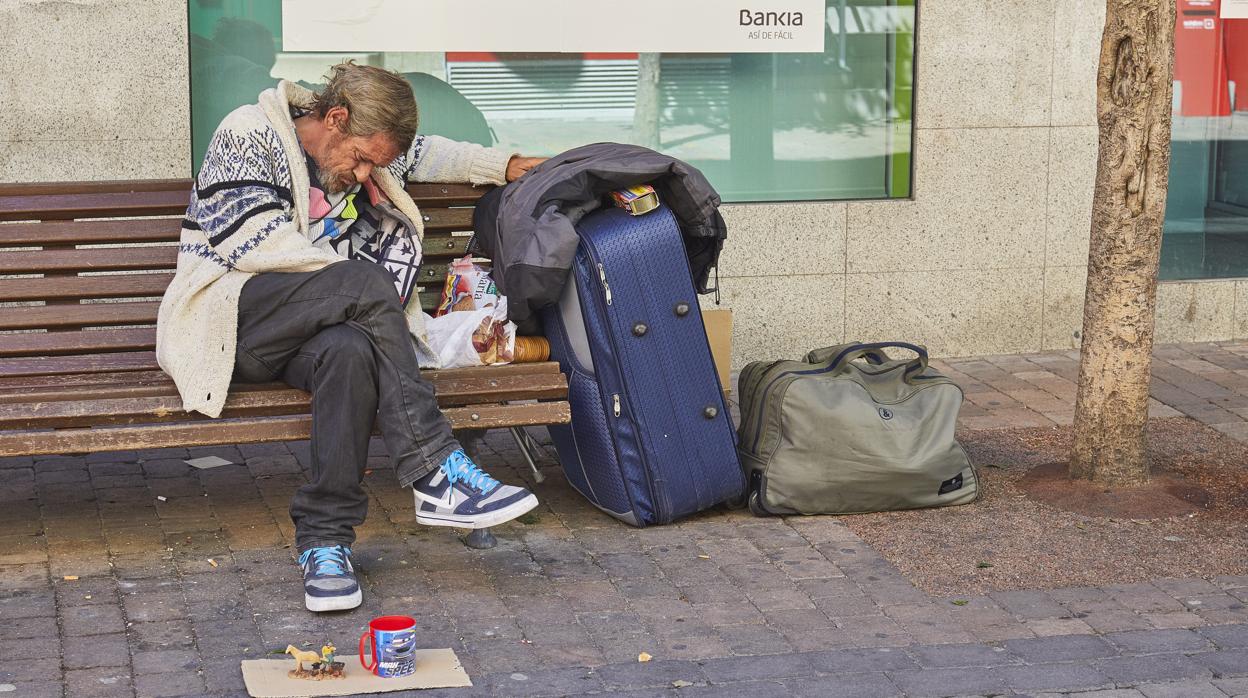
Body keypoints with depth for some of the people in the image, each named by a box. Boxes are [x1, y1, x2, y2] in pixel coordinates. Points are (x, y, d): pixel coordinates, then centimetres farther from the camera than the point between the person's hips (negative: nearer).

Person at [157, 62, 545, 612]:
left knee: (352, 350, -35)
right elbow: (254, 243, -14)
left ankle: (325, 540, -35)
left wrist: (504, 165, 32)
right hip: (229, 318, -5)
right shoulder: (248, 134, -3)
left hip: (306, 335, 5)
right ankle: (437, 474, -34)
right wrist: (361, 277, -12)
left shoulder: (359, 160, 18)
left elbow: (425, 154, 38)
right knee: (367, 284, -31)